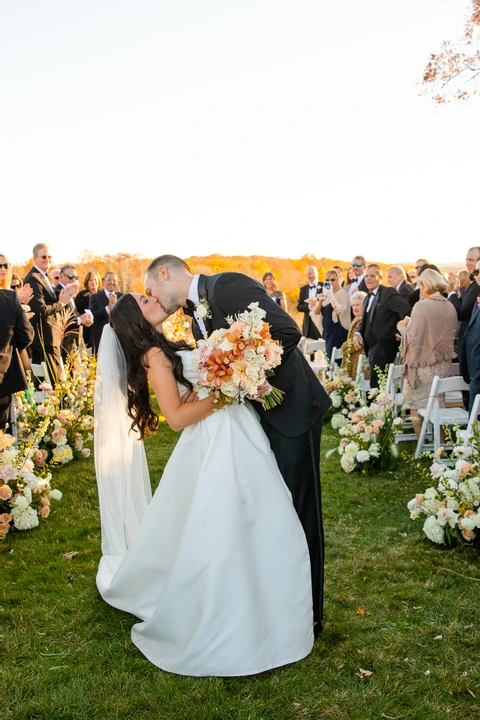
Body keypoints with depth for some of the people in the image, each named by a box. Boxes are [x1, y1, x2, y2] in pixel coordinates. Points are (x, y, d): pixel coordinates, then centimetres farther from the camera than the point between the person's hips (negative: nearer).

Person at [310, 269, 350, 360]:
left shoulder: (342, 293, -5)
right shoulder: (325, 294, 13)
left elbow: (340, 311, -19)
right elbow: (316, 312, 7)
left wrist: (331, 296, -22)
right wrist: (320, 302, -11)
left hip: (338, 331, -7)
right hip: (327, 330, 7)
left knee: (333, 356, -13)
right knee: (329, 356, 8)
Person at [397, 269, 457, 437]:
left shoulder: (422, 306, -15)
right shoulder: (450, 307, 5)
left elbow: (412, 337, -18)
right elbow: (450, 336, 15)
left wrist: (402, 327, 2)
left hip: (424, 365, -6)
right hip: (444, 364, 7)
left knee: (417, 409, 4)